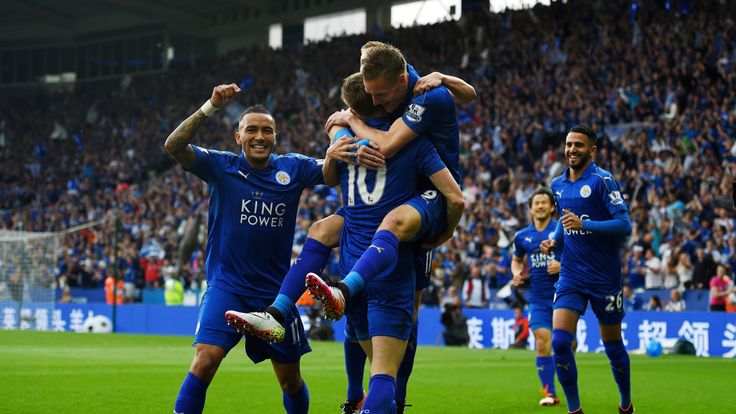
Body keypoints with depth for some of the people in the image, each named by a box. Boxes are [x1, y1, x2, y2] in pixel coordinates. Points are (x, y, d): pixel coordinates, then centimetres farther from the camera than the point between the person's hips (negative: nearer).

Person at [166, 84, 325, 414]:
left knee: (291, 379, 11)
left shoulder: (292, 169, 1)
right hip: (226, 287, -2)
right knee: (205, 360, -21)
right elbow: (174, 146, -16)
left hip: (275, 292, 2)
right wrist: (210, 107, -27)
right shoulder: (221, 167, -4)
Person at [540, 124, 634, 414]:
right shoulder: (558, 184, 9)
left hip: (605, 278, -4)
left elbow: (625, 225, -17)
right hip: (571, 277, 4)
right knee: (559, 341, -13)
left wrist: (583, 224, -27)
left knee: (613, 346, 7)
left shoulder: (602, 179, -10)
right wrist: (554, 240, 4)